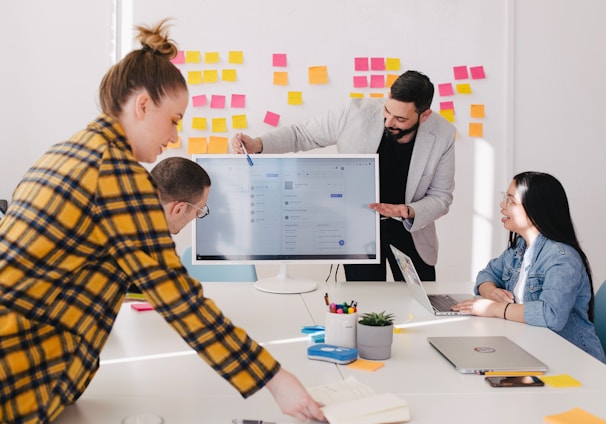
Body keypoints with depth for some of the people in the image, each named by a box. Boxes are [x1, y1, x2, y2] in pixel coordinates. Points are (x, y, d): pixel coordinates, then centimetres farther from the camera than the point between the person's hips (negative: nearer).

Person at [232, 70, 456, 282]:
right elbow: (302, 134, -8)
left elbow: (441, 197, -7)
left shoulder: (442, 135, -16)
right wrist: (257, 144, -24)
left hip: (410, 230, 2)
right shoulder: (356, 113, -21)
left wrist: (409, 212, -27)